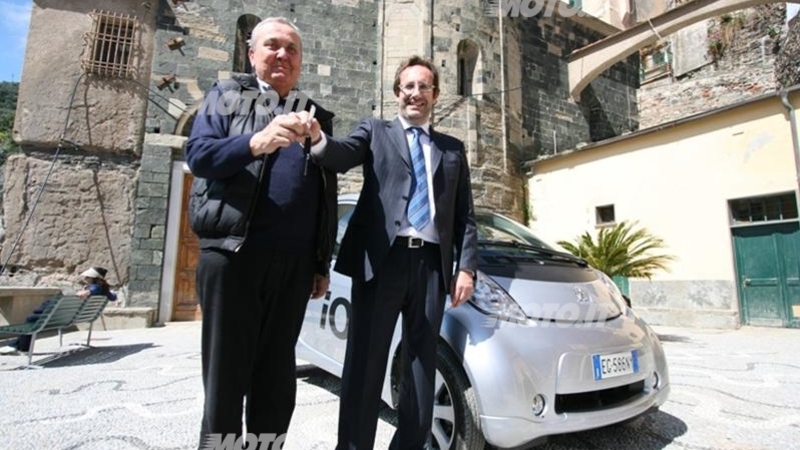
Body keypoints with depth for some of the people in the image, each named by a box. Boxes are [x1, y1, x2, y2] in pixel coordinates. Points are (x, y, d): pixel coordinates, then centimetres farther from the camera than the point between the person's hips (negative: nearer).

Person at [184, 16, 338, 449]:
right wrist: (256, 142, -23)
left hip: (295, 262, 3)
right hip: (233, 253, -3)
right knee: (225, 373, 5)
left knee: (277, 376, 11)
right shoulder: (226, 94, 11)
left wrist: (323, 264, 11)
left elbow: (326, 197, 14)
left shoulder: (318, 116, 18)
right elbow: (197, 153, -5)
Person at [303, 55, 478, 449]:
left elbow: (465, 216, 14)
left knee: (421, 366, 10)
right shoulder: (375, 131, 13)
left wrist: (466, 267, 3)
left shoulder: (453, 148, 19)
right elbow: (344, 156, -9)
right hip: (381, 260, -2)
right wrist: (319, 140, -31)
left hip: (432, 265, 3)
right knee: (365, 363, 2)